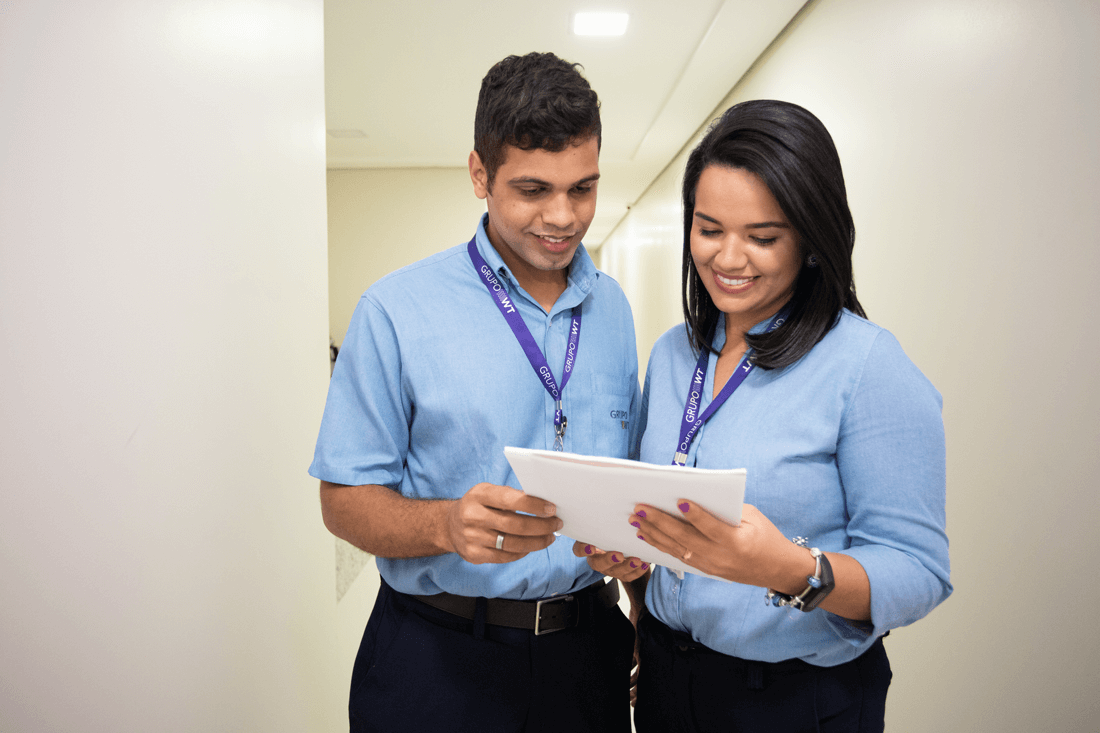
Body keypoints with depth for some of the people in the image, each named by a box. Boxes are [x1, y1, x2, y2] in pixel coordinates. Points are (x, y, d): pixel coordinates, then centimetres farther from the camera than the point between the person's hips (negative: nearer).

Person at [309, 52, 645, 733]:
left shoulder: (613, 307, 4)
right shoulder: (397, 311, -11)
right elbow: (346, 499, -10)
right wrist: (448, 524, -29)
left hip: (585, 647, 4)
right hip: (439, 658, -3)